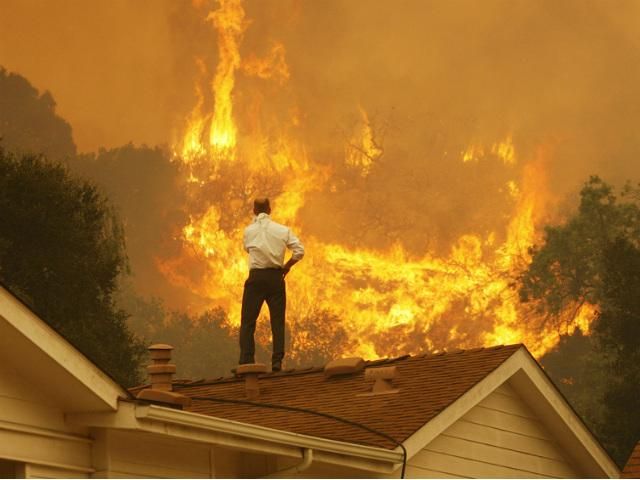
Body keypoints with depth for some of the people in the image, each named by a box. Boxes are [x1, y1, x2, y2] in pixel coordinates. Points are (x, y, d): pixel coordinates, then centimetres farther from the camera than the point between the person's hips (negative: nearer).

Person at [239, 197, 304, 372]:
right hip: (276, 277, 1)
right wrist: (287, 266, 9)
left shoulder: (249, 231, 0)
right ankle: (277, 361, -1)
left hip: (256, 277, -1)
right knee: (277, 321, 6)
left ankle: (246, 361, -5)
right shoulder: (283, 230, 2)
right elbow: (300, 251, -4)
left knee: (248, 321, 3)